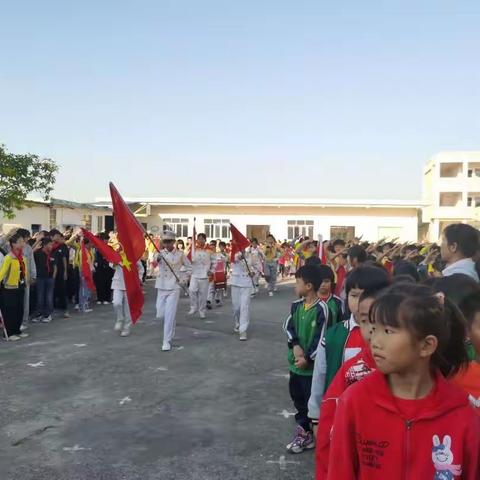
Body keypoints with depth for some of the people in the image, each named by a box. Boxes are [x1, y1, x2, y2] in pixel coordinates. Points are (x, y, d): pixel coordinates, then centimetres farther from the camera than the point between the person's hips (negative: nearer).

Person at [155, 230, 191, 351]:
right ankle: (170, 329, 39)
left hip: (174, 288, -2)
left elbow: (189, 267, 11)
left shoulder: (180, 254, -3)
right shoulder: (160, 253, -3)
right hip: (161, 287, 2)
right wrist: (157, 259, -49)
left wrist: (182, 278, -1)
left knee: (170, 315, -8)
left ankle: (167, 341, -1)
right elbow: (154, 262, -27)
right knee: (160, 314, 8)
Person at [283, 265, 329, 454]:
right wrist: (295, 345, -12)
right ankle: (303, 430, 35)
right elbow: (288, 326, 4)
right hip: (295, 362, 7)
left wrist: (307, 358, -17)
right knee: (297, 397, 18)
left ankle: (313, 434, 21)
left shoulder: (321, 309, -18)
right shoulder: (297, 305, 4)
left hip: (312, 365, -7)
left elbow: (321, 337, -17)